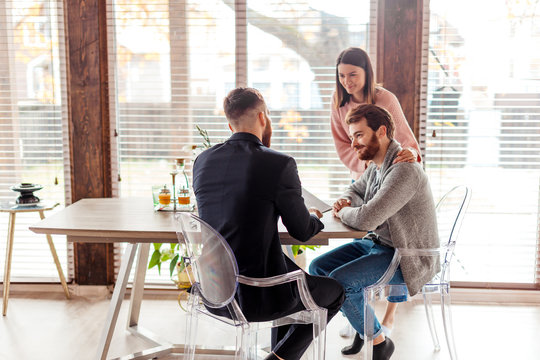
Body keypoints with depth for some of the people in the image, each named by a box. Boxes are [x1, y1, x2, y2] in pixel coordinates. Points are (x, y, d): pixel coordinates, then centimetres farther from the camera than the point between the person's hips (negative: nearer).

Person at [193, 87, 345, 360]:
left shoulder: (202, 161, 1)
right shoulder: (279, 164, -17)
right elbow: (303, 231, -6)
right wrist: (315, 217, 17)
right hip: (257, 296, -7)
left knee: (292, 272, 33)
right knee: (335, 291, 19)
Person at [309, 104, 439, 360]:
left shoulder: (404, 170, -26)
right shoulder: (377, 165, 5)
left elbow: (367, 219, -33)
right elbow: (356, 190, 24)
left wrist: (343, 213, -11)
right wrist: (346, 202, -1)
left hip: (407, 258, -10)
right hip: (378, 243, 10)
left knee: (340, 280, -25)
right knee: (318, 268, 4)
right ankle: (364, 323, 20)